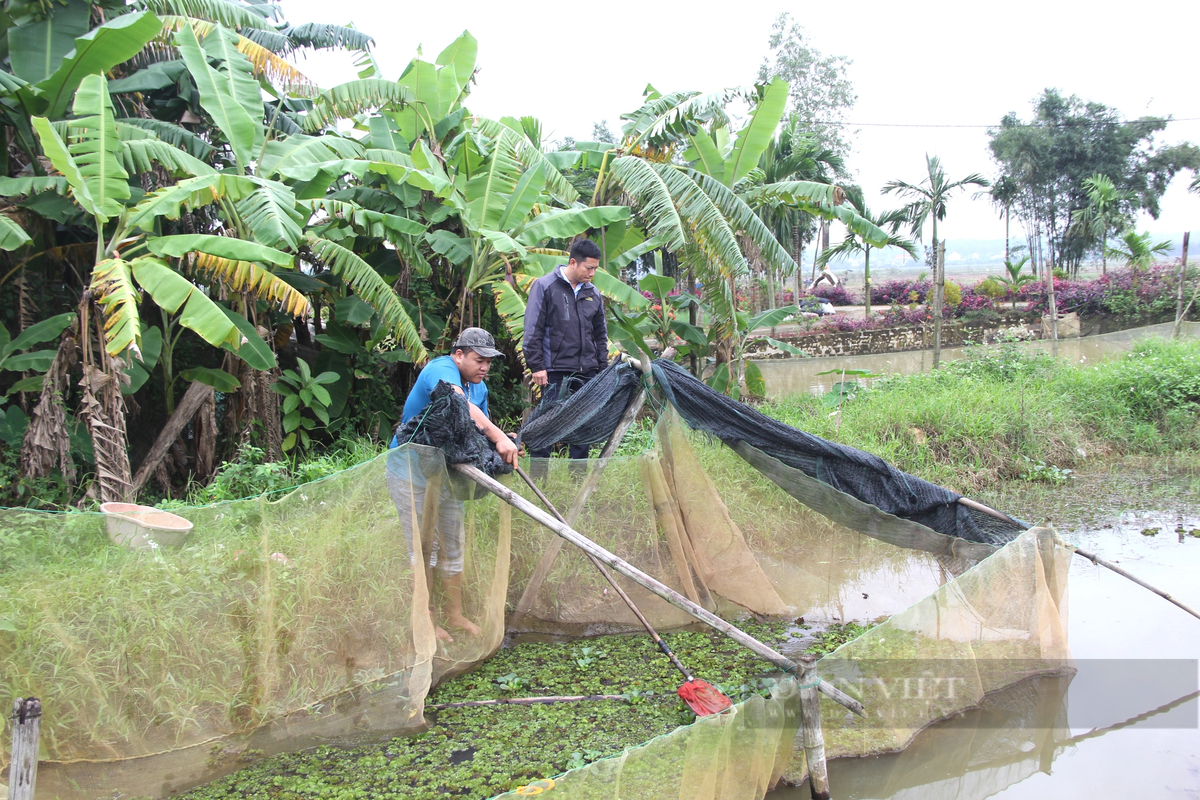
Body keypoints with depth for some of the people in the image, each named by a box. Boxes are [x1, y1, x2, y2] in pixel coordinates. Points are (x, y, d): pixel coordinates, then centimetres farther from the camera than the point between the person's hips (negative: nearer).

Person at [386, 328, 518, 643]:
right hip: (412, 472, -8)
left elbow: (477, 432, 10)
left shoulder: (479, 387, 6)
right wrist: (499, 437, -51)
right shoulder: (441, 369, -22)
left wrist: (504, 445, -13)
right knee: (424, 548, -3)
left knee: (453, 545, 13)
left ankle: (455, 615, 25)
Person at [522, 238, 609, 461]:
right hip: (555, 370, -5)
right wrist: (537, 366, -11)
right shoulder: (545, 286, -3)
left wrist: (603, 367, 14)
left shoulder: (592, 293, 13)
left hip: (587, 371, 5)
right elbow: (533, 330, -5)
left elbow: (600, 334, 21)